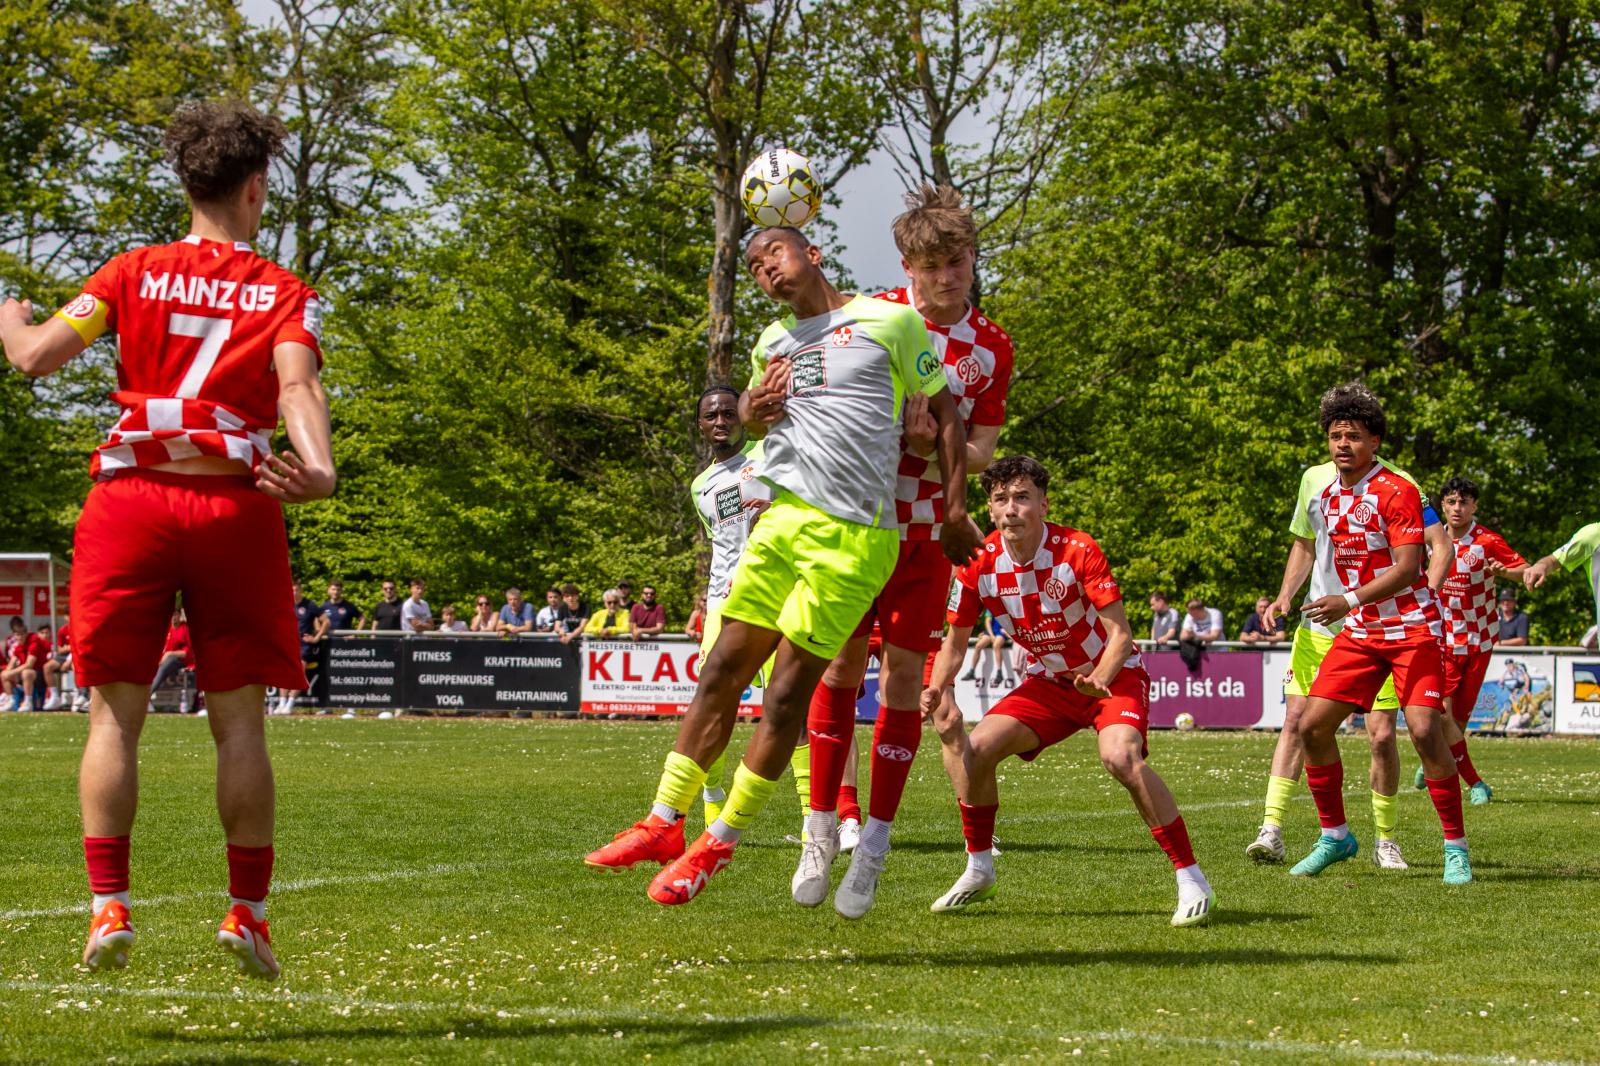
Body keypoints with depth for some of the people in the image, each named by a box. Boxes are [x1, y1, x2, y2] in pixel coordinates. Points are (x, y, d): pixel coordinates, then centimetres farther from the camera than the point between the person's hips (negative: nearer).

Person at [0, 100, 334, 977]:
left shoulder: (133, 273, 7)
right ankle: (247, 909, 4)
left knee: (116, 713, 4)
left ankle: (108, 907, -3)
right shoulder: (285, 293, 6)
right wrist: (318, 467, -28)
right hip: (236, 507, 0)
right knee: (239, 721, 6)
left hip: (130, 500, 1)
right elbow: (297, 385, -13)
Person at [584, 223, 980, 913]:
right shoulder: (773, 342, 18)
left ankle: (721, 840, 4)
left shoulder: (889, 322, 0)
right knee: (721, 674, 3)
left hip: (853, 537, -6)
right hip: (784, 519, 6)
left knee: (787, 695, -5)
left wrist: (956, 513, 0)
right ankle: (665, 822, 10)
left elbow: (945, 412, 5)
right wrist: (753, 409, 12)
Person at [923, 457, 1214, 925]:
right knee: (974, 749, -11)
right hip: (1049, 682, 5)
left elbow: (1121, 633, -25)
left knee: (1120, 756, -33)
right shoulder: (978, 564, -11)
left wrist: (1099, 678, -45)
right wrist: (939, 691, -20)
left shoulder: (1076, 550, -24)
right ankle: (978, 871, 12)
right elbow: (955, 642, 0)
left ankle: (1192, 881, -24)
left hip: (1112, 677, -5)